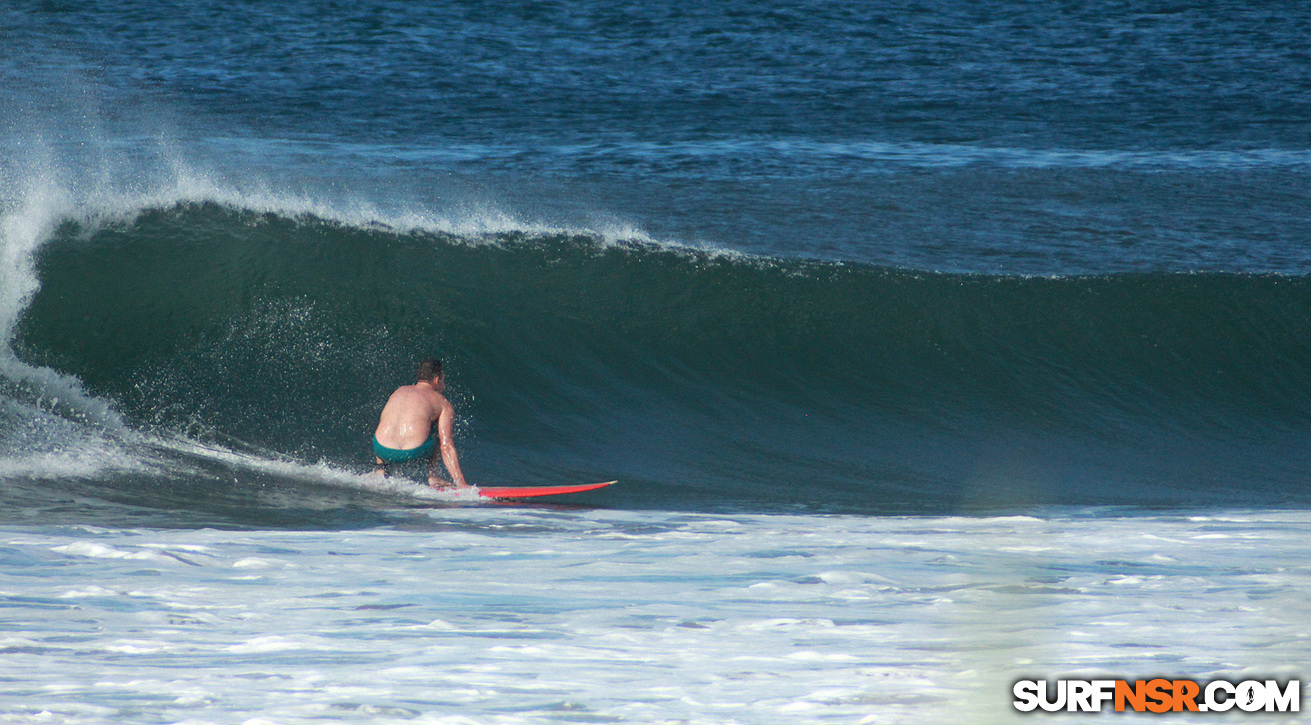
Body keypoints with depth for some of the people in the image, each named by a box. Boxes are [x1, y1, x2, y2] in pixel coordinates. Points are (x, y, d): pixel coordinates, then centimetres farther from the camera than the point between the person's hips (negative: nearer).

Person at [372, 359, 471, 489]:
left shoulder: (399, 391, 24)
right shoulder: (443, 404, 11)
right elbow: (446, 446, 2)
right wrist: (460, 484, 1)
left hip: (382, 450, 4)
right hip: (415, 453, -4)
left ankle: (381, 470, 23)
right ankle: (433, 477, 22)